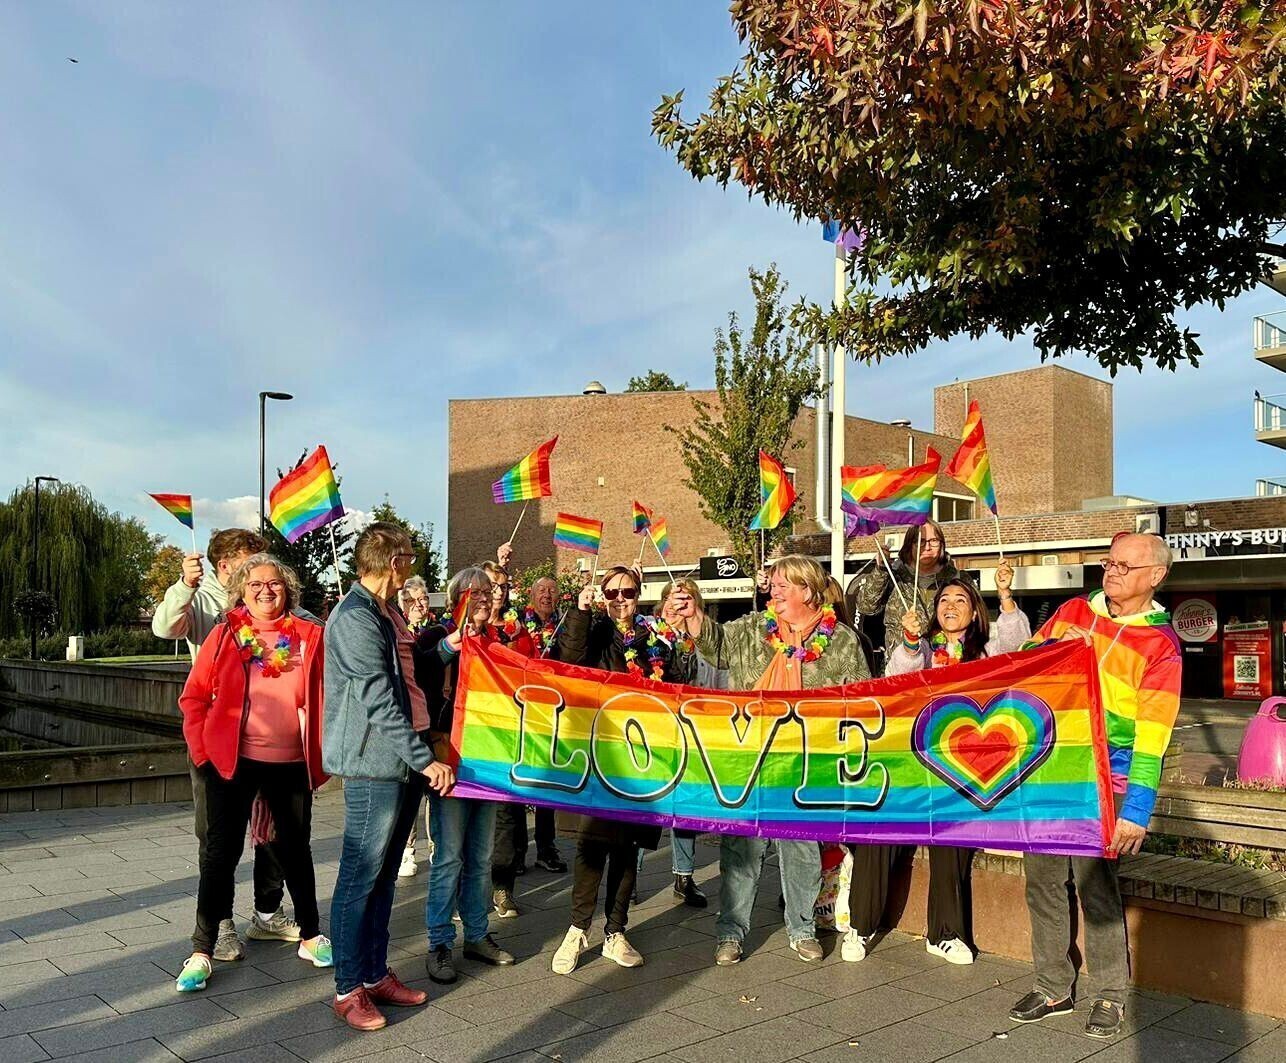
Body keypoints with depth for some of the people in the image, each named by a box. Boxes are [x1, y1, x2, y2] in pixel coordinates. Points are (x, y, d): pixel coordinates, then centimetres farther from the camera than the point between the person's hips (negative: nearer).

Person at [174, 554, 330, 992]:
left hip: (292, 763, 1)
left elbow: (323, 697, 4)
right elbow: (194, 697, 1)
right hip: (232, 760, -1)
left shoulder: (308, 636, 1)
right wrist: (201, 751, -5)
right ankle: (202, 951, 15)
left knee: (295, 848, 15)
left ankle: (311, 937, 30)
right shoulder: (225, 634, -1)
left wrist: (320, 753, -1)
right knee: (221, 851, 4)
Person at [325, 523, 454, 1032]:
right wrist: (425, 759, -18)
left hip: (396, 766, 10)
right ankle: (348, 989, 10)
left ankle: (375, 975, 25)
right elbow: (379, 701, -20)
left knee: (382, 877, 15)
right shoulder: (354, 617, -16)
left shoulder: (378, 613, 16)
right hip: (372, 766, -10)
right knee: (359, 879, 0)